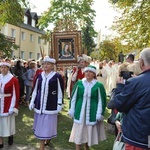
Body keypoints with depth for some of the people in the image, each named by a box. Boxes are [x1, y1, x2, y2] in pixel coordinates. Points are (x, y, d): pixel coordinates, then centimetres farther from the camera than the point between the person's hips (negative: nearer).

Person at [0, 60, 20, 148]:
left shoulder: (14, 80, -10)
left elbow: (16, 94, -10)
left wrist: (13, 107, -13)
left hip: (8, 105, -3)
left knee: (8, 121, 10)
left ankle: (11, 136, 38)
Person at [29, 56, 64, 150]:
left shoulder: (57, 77, -6)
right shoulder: (39, 76, 6)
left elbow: (60, 92, -5)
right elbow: (35, 90, 12)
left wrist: (59, 104, -8)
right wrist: (32, 102, 9)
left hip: (51, 106, -4)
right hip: (40, 105, 4)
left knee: (48, 125, 1)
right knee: (40, 125, 11)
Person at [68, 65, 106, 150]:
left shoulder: (99, 85, -7)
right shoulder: (79, 83, 0)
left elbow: (101, 101, -5)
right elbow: (74, 97, 6)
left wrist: (99, 114, -8)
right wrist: (71, 110, 5)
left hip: (92, 113, -1)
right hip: (80, 113, 1)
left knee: (90, 132, 12)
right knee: (78, 132, 5)